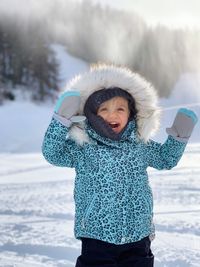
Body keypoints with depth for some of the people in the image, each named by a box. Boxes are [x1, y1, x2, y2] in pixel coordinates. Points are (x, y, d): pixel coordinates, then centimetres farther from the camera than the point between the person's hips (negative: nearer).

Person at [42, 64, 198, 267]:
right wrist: (62, 119, -23)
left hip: (138, 236, 3)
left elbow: (165, 159, 24)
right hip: (97, 237, -3)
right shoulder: (82, 148, -3)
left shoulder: (141, 145, 7)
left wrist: (178, 136, 12)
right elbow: (52, 153, -15)